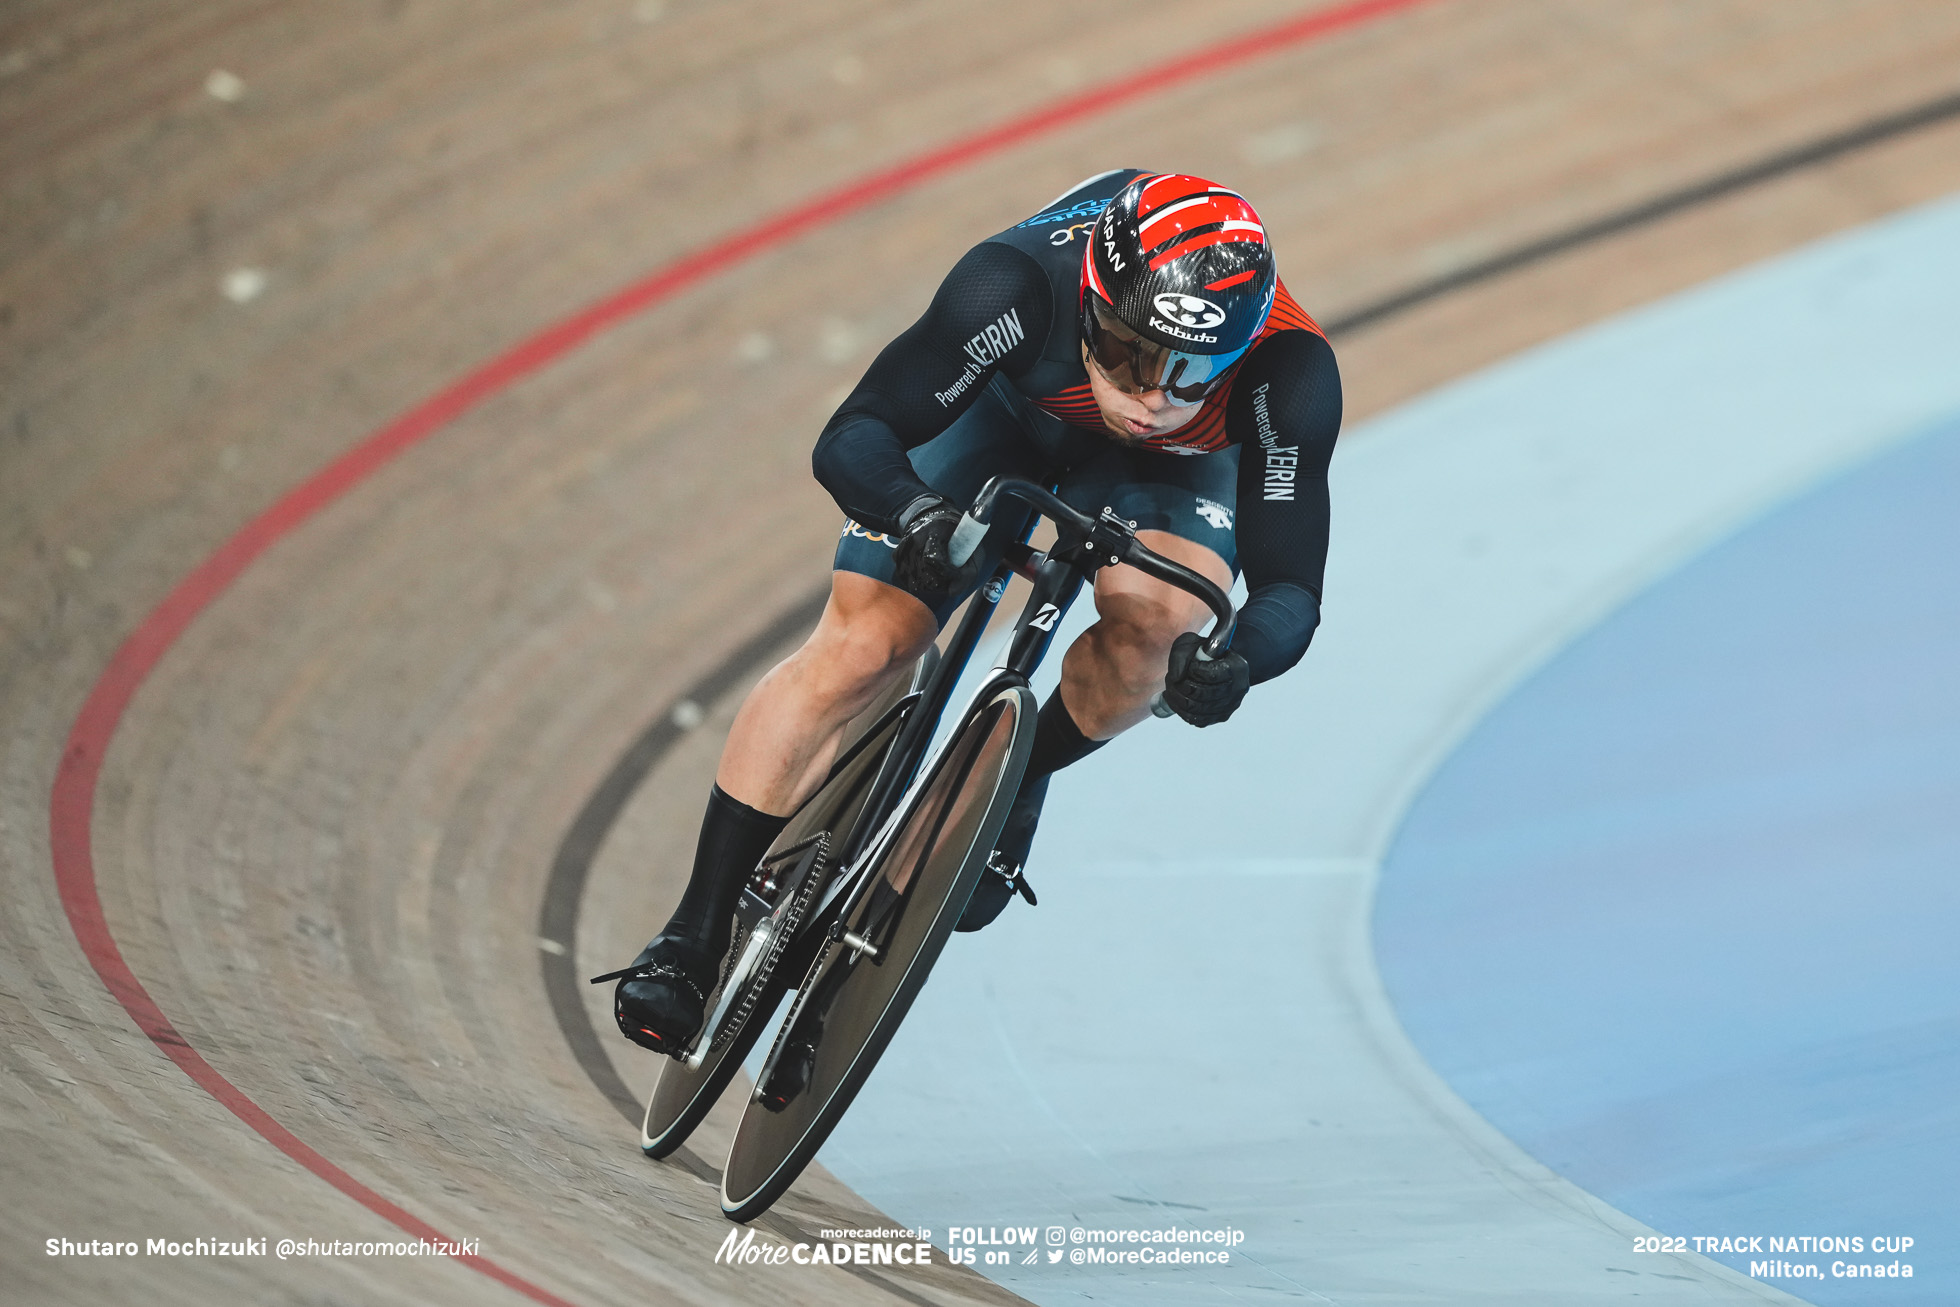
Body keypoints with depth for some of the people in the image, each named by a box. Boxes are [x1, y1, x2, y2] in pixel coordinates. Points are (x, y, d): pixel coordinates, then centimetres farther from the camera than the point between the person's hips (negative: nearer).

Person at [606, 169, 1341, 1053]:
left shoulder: (1291, 378, -39)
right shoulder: (1017, 289, -41)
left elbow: (1290, 588, -36)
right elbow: (851, 439, -37)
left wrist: (1238, 659, -59)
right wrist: (914, 512, -60)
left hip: (1167, 465, 1)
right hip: (1004, 407, -1)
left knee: (1156, 615, -30)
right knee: (856, 649, -15)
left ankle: (1015, 781, 1)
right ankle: (693, 939, -5)